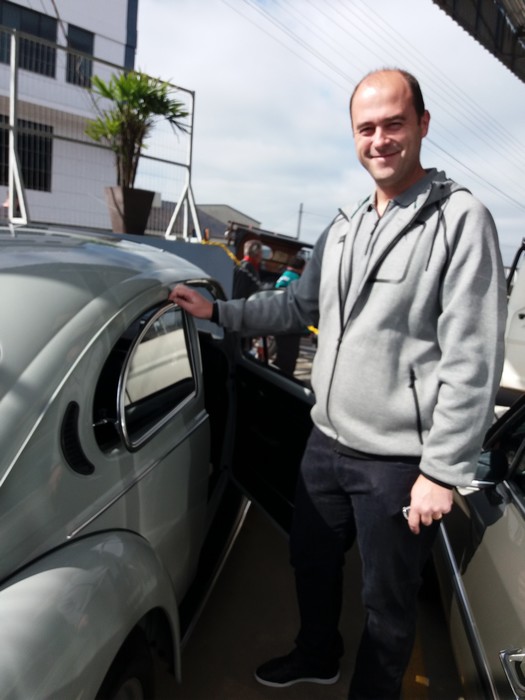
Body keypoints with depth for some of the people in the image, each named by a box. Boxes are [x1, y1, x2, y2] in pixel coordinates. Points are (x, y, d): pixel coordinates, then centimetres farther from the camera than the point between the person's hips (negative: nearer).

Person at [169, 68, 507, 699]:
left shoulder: (460, 220, -13)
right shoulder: (343, 228, 8)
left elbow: (473, 359, -17)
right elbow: (300, 306, 17)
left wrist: (443, 470, -17)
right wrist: (217, 311, 10)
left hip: (399, 462, -6)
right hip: (327, 441, 7)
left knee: (387, 601, 15)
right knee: (311, 559, 26)